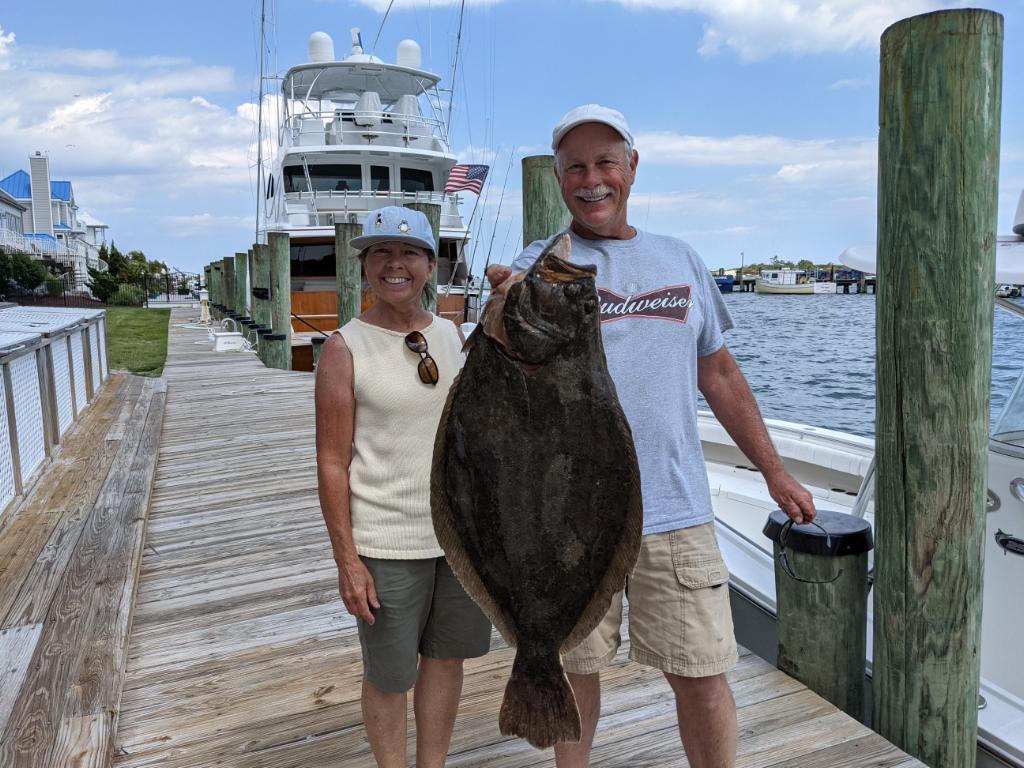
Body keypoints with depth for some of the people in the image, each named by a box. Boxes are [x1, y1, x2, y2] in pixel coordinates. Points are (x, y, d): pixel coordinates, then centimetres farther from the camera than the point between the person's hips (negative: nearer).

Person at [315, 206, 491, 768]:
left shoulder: (452, 335, 5)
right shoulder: (344, 349, -9)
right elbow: (332, 462, -10)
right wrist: (346, 560, -12)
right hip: (387, 544, -4)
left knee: (446, 658, 18)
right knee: (388, 677, 9)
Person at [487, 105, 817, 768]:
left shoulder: (680, 261, 10)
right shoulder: (540, 266, -1)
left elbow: (719, 374, 16)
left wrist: (774, 470, 16)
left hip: (676, 511, 2)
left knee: (704, 678, 8)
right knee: (578, 668, 15)